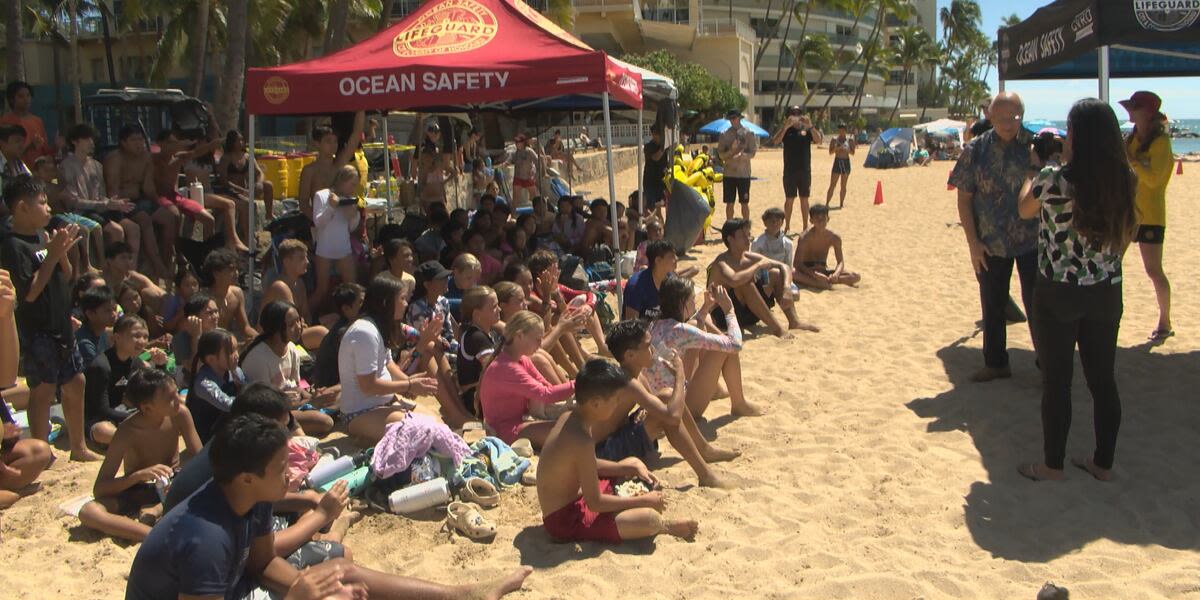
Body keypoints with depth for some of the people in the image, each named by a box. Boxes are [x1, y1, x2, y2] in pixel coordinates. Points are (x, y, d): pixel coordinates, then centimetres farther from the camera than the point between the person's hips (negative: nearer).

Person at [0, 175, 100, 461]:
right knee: (44, 390, -4)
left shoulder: (42, 236, 11)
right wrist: (53, 254, -21)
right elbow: (29, 292, -22)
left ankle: (79, 447, 28)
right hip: (37, 331, -9)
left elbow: (65, 276, 14)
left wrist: (63, 251, -4)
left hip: (60, 326, 9)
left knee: (75, 383, 16)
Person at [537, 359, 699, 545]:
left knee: (633, 463, 21)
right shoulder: (582, 441, -30)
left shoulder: (568, 418, -1)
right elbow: (595, 502, -25)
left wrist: (634, 468, 5)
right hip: (565, 522, -10)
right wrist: (643, 501, -14)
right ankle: (666, 526, 9)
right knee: (650, 519, -25)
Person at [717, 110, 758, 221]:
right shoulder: (724, 134, 4)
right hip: (729, 173, 1)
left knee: (744, 203, 5)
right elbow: (720, 154, 0)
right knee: (729, 203, 5)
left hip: (744, 173, -1)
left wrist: (742, 156, -22)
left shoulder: (748, 133, 0)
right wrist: (731, 150, -17)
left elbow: (753, 152, -5)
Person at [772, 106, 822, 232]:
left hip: (805, 170, 1)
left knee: (804, 199, 8)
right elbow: (775, 141, -16)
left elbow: (818, 140, -12)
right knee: (789, 199, 5)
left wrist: (810, 126, -26)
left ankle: (805, 226, 17)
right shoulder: (785, 129, 1)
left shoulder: (807, 129, 3)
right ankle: (787, 227, 13)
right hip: (789, 171, -1)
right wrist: (786, 126, -27)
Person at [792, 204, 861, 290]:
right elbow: (797, 263, -20)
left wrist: (836, 274, -25)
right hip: (807, 271, -4)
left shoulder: (834, 238, -5)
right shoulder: (804, 238, -16)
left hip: (823, 271, 5)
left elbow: (840, 262, -2)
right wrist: (815, 274, -34)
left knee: (856, 277, -15)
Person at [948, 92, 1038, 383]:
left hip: (1032, 241, -1)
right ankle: (995, 363, 28)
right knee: (992, 305, 12)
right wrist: (973, 242, -5)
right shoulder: (976, 150, -1)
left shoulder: (1037, 146, -4)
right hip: (990, 244, 2)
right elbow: (964, 198, 0)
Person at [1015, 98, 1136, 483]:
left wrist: (1034, 169, 16)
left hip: (1058, 294, -4)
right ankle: (1103, 463, 27)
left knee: (1056, 382, 7)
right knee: (1103, 379, 14)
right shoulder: (1125, 179, -4)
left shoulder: (1053, 180, -18)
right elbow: (1128, 233, 9)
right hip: (1106, 292, 5)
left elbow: (1024, 209, 2)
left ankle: (1053, 465, 19)